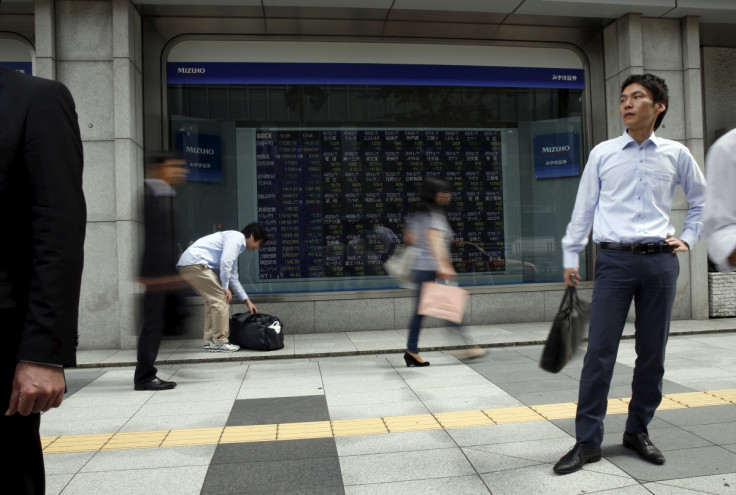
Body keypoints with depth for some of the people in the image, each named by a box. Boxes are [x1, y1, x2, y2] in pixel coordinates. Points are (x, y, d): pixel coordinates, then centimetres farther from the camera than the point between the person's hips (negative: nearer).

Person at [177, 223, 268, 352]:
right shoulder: (237, 237, -2)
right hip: (195, 263, -10)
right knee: (220, 298, -5)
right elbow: (225, 263, -16)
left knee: (212, 299, 19)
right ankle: (219, 342, 1)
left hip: (186, 265, 10)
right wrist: (225, 287, -5)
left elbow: (233, 276, 30)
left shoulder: (235, 240, 25)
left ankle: (209, 340, 22)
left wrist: (247, 301, 32)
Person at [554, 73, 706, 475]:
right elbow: (583, 208, 7)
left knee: (653, 352, 8)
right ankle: (587, 441, 3)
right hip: (614, 260, -2)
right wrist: (570, 257, 6)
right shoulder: (602, 154, 6)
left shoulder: (676, 154, 9)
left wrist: (689, 238, 13)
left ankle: (638, 430, 25)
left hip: (660, 261, 2)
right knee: (600, 351, -5)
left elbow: (701, 199, 23)